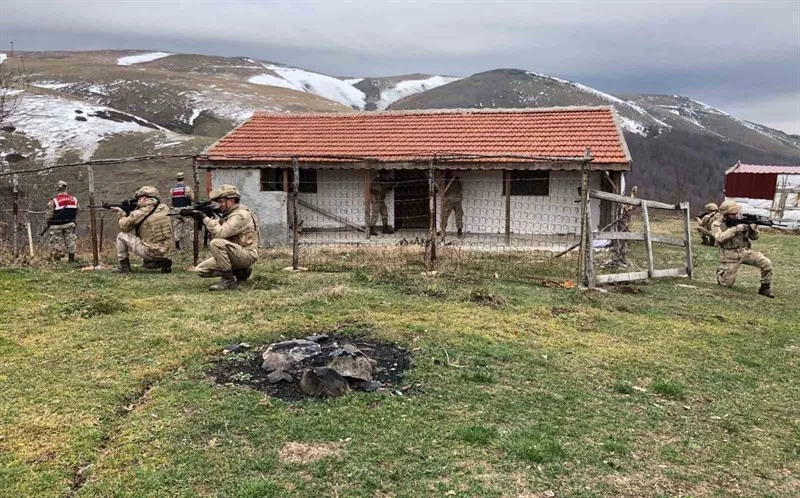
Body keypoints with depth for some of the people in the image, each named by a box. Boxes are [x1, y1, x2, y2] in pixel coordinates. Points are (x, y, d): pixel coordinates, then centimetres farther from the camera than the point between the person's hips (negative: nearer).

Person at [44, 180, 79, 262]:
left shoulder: (53, 201, -14)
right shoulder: (74, 199, 0)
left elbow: (49, 215, -9)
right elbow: (77, 211, 9)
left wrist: (47, 223, 9)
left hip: (56, 226, -4)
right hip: (70, 225, 4)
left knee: (57, 243, 5)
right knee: (70, 241, 11)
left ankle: (57, 259, 7)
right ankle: (72, 258, 13)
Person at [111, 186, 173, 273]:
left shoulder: (138, 213, -15)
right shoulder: (164, 208, 2)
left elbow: (124, 227, 2)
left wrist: (121, 213, 17)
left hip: (150, 251, -6)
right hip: (165, 251, 6)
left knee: (121, 236, 9)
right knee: (146, 263, 36)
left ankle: (124, 266, 15)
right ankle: (162, 261, 9)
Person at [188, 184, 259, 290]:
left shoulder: (241, 215, -17)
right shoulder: (230, 214, 15)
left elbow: (219, 233, -28)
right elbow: (214, 231, 9)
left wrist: (205, 217, -17)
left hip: (247, 255, -10)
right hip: (236, 254, 10)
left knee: (216, 243, -32)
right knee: (201, 270, 4)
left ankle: (228, 280, -22)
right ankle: (239, 272, 10)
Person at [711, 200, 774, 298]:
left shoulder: (742, 221, 3)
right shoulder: (717, 224, -7)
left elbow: (754, 237, 5)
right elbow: (720, 238, -25)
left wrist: (753, 228, -17)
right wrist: (735, 229, -27)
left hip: (745, 252, 3)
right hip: (730, 256, -3)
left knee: (766, 263, -17)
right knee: (727, 283, -2)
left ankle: (765, 288, 1)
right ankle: (721, 271, 32)